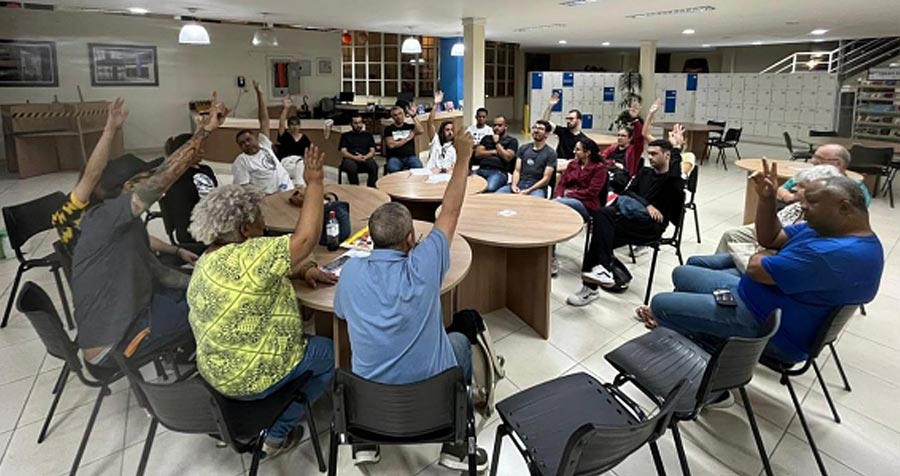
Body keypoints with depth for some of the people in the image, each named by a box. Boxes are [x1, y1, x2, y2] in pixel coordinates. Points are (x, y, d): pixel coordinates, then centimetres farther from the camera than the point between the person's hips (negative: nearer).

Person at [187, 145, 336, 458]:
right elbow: (305, 239, -29)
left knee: (308, 341, 24)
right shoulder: (246, 256, -29)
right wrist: (314, 183, -23)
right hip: (248, 376, -9)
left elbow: (265, 269, 12)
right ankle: (278, 433, 16)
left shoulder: (213, 258, 2)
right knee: (328, 352, 9)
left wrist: (305, 270, -3)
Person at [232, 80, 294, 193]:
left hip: (289, 191, 6)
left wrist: (259, 94, 9)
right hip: (268, 198, -5)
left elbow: (264, 120, 13)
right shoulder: (241, 161, 1)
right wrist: (266, 197, -19)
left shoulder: (264, 145, 13)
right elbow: (244, 189, -5)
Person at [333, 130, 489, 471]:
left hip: (368, 390, 3)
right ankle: (455, 445, 28)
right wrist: (463, 158, 3)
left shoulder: (351, 272, -14)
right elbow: (450, 212, -8)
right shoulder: (422, 267, -21)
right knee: (459, 340, 27)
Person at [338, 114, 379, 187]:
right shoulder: (345, 136, 17)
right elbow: (343, 152, 5)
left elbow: (372, 151, 11)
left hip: (366, 159, 1)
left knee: (373, 165, -35)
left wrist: (365, 157, -13)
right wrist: (355, 157, -16)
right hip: (350, 159, -1)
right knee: (351, 167, -38)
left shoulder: (368, 135, 22)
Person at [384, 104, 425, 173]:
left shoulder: (410, 126, 15)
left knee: (419, 167, -31)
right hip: (395, 157, -1)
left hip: (410, 156, 2)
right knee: (393, 169, -34)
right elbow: (391, 145, -5)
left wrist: (414, 116, -6)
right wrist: (407, 138, 0)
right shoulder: (389, 129, 9)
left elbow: (421, 131, -6)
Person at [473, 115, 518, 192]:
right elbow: (477, 153, 13)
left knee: (489, 189, -38)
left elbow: (507, 157, -2)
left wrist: (497, 142, 6)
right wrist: (494, 152, 3)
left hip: (499, 172, -3)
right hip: (481, 170, 4)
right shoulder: (487, 138, 27)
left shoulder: (512, 141, 15)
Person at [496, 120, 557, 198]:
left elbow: (546, 178, -4)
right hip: (519, 184, 4)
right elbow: (517, 170, 10)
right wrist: (514, 185, -11)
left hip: (537, 187, -4)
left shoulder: (550, 153, 3)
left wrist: (528, 191, -16)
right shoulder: (523, 148, 17)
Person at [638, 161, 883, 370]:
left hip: (771, 331, -10)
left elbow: (756, 269, -25)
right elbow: (769, 239, 8)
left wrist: (765, 256, -1)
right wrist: (767, 199, -7)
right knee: (682, 274, 17)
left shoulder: (835, 254, -31)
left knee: (660, 304, -9)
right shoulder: (827, 229, 1)